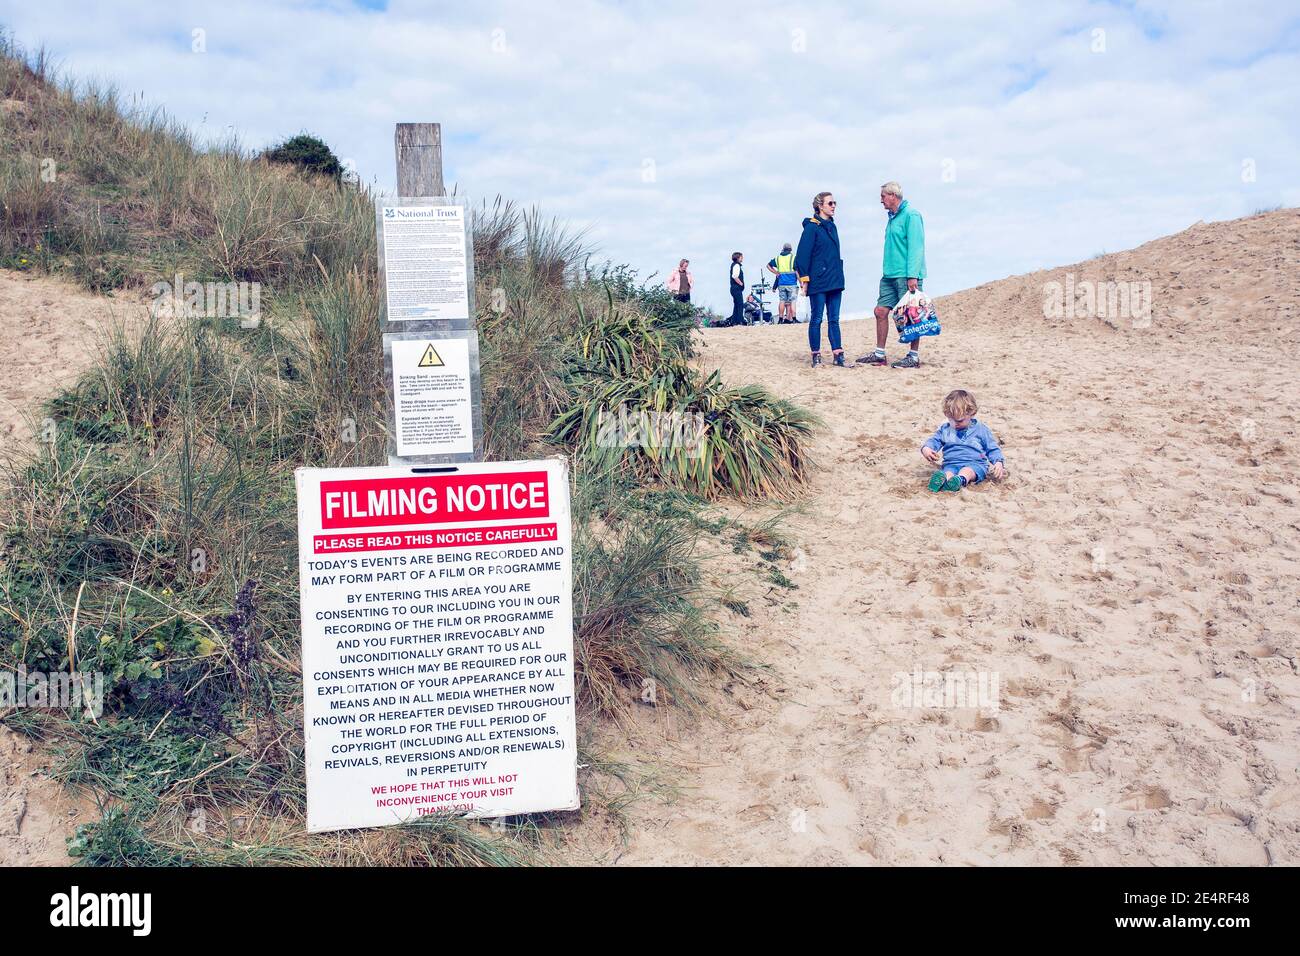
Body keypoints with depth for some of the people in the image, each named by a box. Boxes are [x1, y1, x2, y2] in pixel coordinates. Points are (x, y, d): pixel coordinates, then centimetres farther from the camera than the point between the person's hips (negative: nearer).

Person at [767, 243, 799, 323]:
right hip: (792, 283, -3)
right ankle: (793, 318, -8)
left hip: (781, 284, 3)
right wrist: (800, 282, -3)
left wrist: (776, 273, 15)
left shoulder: (777, 258, 9)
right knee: (792, 301, -2)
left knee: (782, 301, 8)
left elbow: (768, 265, 19)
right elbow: (797, 271, -7)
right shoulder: (793, 257, -3)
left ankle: (780, 318, 7)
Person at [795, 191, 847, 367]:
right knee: (816, 319, -1)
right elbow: (803, 254, -12)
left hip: (834, 280, 7)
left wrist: (838, 275, 20)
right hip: (818, 281, -7)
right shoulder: (812, 226, -7)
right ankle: (816, 356, 5)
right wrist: (804, 278, -16)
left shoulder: (832, 226, 16)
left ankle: (838, 355, 4)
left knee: (834, 319, 5)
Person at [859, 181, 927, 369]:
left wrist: (912, 276, -20)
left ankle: (914, 357, 1)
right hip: (890, 276, 9)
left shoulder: (911, 215, -8)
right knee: (880, 311, 5)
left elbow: (916, 247, -15)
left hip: (906, 275, -9)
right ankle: (879, 354, 11)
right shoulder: (892, 218, 19)